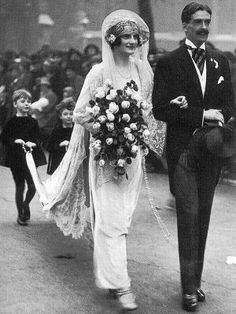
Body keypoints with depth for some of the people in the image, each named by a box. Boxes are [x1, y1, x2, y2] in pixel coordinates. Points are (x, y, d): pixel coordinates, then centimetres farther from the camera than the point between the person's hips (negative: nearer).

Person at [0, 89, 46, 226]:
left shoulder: (33, 122, 3)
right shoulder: (12, 122, -4)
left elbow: (38, 138, 5)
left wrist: (33, 143, -15)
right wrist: (15, 141, -19)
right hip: (16, 157, -2)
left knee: (33, 185, -6)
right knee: (20, 186, 6)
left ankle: (26, 204, 22)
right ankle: (20, 214, 18)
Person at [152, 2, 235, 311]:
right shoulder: (168, 63, -1)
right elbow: (160, 109, -8)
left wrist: (204, 112, -10)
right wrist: (201, 115, -15)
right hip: (182, 150, -4)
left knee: (203, 216, 9)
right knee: (188, 214, -8)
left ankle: (196, 280, 18)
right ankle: (190, 287, -3)